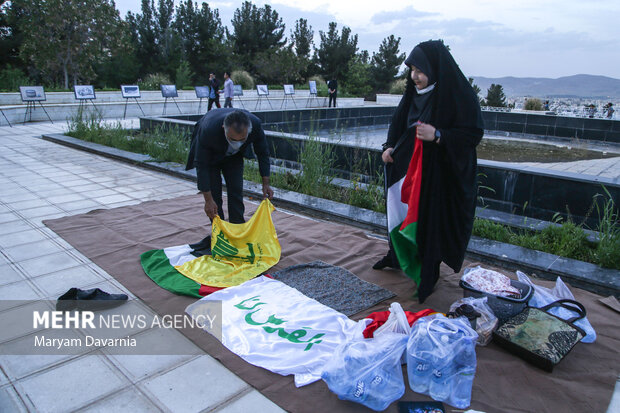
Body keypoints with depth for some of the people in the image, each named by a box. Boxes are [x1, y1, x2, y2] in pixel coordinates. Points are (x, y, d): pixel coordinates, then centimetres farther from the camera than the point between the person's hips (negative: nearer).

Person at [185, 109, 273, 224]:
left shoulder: (255, 124, -34)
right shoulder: (209, 130, -42)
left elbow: (263, 154, -15)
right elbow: (202, 165, -32)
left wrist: (266, 184, -15)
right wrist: (208, 200, -31)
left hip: (233, 155, 2)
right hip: (209, 154, -2)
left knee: (236, 191, -3)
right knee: (213, 193, -7)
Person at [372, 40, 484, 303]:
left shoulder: (459, 95, -16)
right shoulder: (414, 92, 4)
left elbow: (474, 133, -17)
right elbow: (398, 122, 15)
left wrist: (438, 135, -29)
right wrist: (390, 146, -2)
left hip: (440, 173, -6)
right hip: (409, 167, 7)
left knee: (431, 220, 2)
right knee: (401, 211, 17)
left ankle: (427, 276, 20)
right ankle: (397, 255, 42)